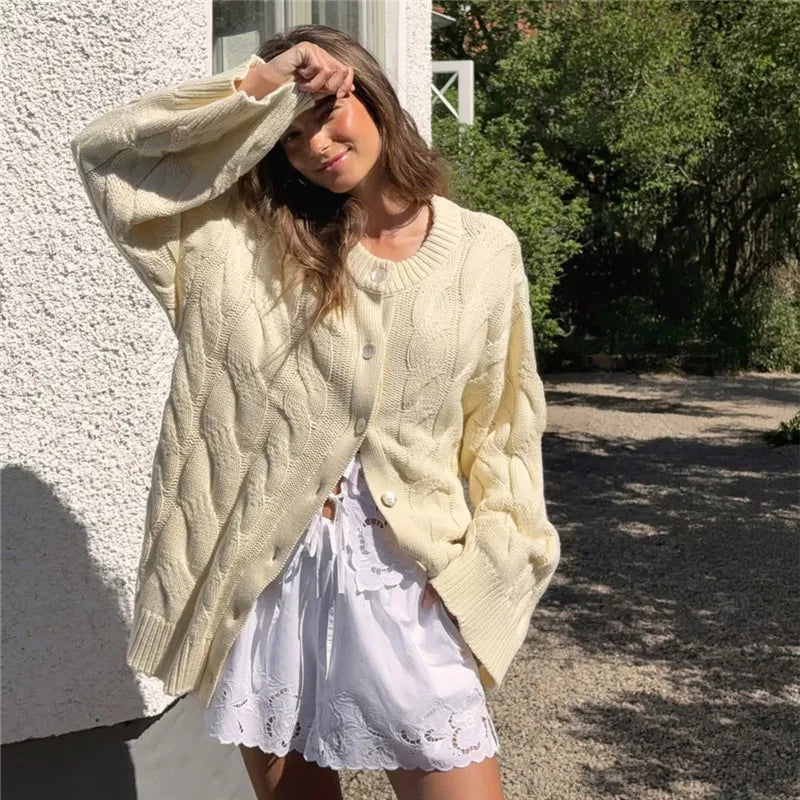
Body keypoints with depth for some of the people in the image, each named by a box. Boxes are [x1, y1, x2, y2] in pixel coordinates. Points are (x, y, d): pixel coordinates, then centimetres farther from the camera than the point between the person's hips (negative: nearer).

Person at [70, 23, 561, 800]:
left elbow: (502, 421, 7)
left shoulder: (484, 251, 2)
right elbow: (104, 151, -5)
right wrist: (258, 87, -10)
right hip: (262, 572, 1)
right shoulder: (245, 236, 2)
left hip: (404, 577, -1)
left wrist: (480, 564, -2)